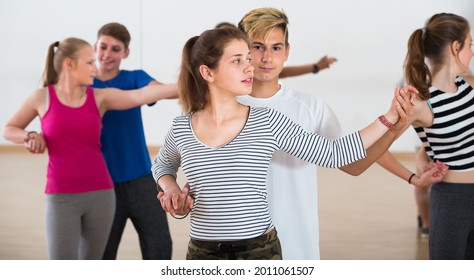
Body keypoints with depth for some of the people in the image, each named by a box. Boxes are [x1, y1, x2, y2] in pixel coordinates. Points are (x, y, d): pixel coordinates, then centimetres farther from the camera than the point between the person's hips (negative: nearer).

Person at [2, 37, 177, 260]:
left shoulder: (100, 97, 3)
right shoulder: (42, 97, 2)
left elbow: (141, 95, -11)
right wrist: (30, 137, -7)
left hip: (100, 194, 2)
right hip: (61, 198, -2)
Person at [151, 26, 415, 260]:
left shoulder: (267, 122, -5)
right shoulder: (183, 128, 0)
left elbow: (333, 154, -2)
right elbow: (163, 164, 22)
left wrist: (390, 117, -6)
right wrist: (171, 189, 1)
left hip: (260, 253, -1)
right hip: (203, 255, 1)